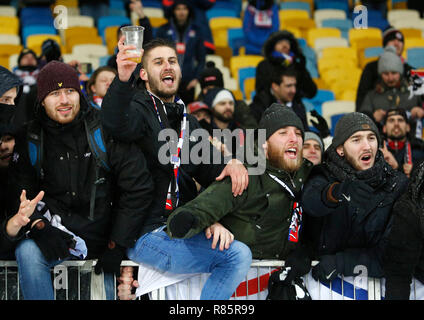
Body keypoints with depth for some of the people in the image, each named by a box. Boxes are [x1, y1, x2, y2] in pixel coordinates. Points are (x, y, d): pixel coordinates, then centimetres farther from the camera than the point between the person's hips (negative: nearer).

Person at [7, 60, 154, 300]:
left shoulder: (105, 131, -6)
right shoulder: (30, 141, 3)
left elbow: (138, 188, -7)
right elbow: (19, 196, 4)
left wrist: (117, 245, -9)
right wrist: (39, 227, -17)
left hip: (103, 231, -1)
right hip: (56, 228, 1)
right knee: (28, 251, -26)